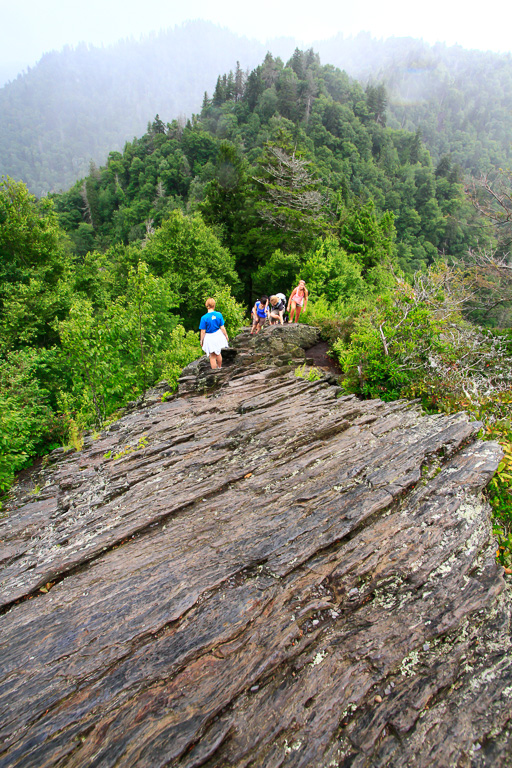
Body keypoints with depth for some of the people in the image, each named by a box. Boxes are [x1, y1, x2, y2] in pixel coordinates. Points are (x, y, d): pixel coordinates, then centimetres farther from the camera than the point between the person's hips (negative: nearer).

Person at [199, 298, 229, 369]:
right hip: (218, 336, 4)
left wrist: (201, 341, 0)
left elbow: (203, 331, -13)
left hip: (209, 338, -4)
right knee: (218, 353, 27)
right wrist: (226, 336, 11)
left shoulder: (204, 318, -18)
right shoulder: (219, 315, -10)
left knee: (212, 357, 11)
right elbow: (222, 328, -4)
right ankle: (220, 368, 45)